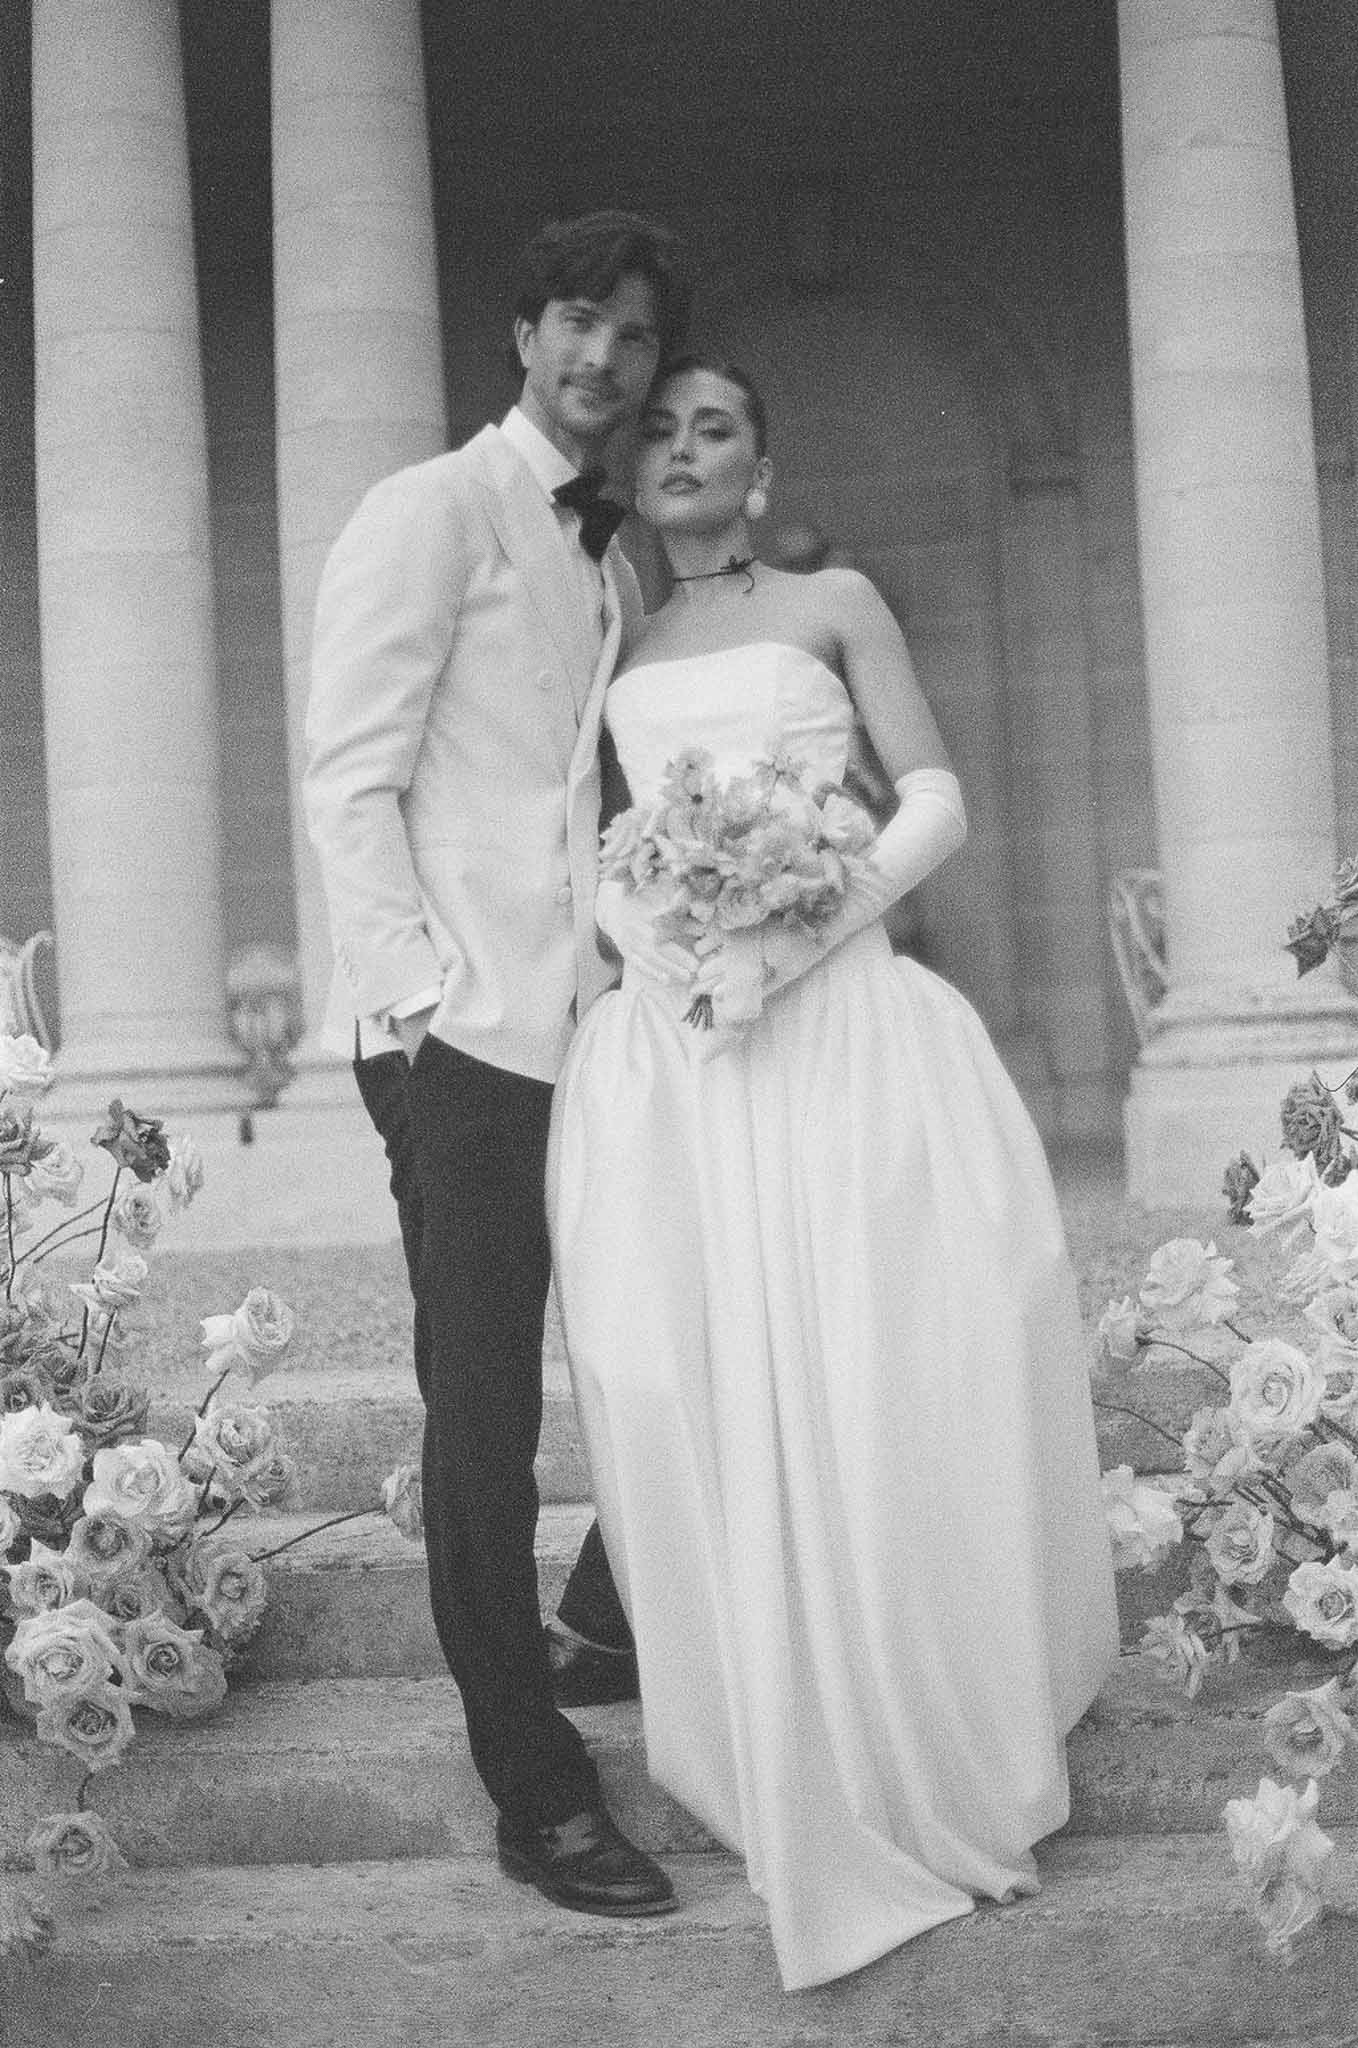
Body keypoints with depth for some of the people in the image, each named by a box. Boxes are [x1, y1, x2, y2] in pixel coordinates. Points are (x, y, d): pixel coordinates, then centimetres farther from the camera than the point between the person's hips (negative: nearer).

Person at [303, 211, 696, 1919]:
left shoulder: (613, 561, 19)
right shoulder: (431, 515, -3)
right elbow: (348, 781, -9)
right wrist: (423, 993, -15)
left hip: (593, 1020, 8)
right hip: (462, 1034, -7)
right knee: (483, 1408, -1)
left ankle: (616, 1623, 34)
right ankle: (534, 1790, 8)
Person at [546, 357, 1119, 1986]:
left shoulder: (835, 605, 13)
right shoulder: (612, 648, 20)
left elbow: (936, 803, 4)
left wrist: (802, 937, -11)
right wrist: (651, 937, -6)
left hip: (838, 1027, -2)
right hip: (667, 1042, 2)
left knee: (881, 1387, -5)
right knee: (705, 1401, -3)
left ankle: (938, 1755, 11)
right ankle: (789, 1774, 9)